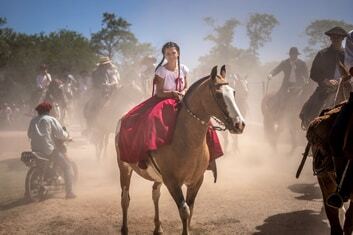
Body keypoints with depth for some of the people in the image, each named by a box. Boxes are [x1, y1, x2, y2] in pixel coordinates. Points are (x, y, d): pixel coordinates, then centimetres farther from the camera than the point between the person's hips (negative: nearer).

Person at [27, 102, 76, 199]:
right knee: (67, 166, 7)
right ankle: (69, 192, 0)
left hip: (35, 150, 6)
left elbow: (29, 134, 20)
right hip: (50, 150, -6)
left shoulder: (33, 120, 11)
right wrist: (68, 137, 10)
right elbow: (60, 134, -9)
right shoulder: (51, 120, -5)